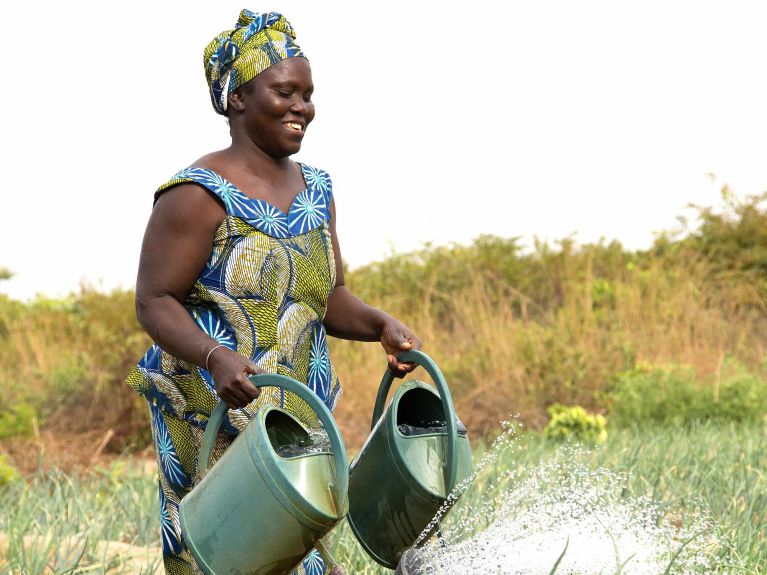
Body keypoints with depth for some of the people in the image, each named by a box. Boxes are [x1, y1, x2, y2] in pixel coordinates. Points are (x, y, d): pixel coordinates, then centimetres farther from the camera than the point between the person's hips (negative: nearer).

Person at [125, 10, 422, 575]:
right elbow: (154, 301, -13)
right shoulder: (200, 195, -12)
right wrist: (214, 356, -30)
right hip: (215, 420, -7)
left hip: (301, 418, 7)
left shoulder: (314, 190, 11)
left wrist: (381, 324, -4)